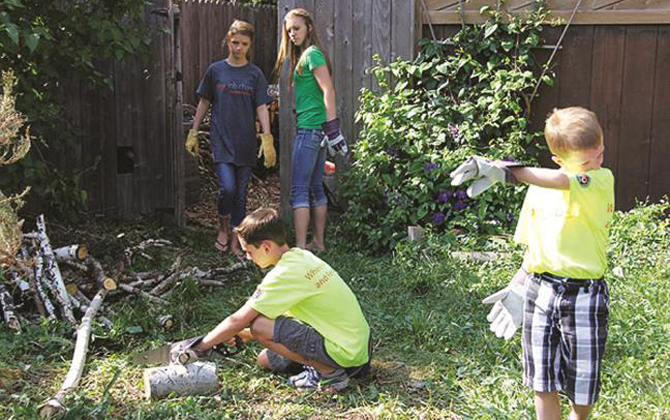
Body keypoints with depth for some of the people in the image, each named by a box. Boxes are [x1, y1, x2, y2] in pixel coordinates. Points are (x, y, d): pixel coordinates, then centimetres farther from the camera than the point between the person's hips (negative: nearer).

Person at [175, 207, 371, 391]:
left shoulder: (284, 274, -21)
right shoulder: (300, 256, 6)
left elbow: (238, 321, -16)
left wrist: (198, 347, -4)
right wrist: (248, 333, 18)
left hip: (347, 353, -10)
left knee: (260, 327, -18)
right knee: (265, 360, 16)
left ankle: (329, 373, -6)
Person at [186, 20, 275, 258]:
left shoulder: (255, 74, 4)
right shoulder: (216, 70, 4)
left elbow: (262, 108, 0)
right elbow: (204, 102, 11)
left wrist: (267, 139, -11)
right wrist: (193, 133, 9)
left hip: (246, 143, 1)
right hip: (221, 140, -1)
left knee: (241, 194, 4)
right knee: (227, 188, -16)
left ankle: (235, 241, 15)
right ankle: (223, 228, 11)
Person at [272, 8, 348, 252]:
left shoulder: (312, 53, -9)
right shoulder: (305, 55, 19)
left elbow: (328, 91, -19)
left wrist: (332, 127, -24)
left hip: (310, 129, -10)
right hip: (316, 130, 10)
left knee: (299, 190, -9)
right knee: (316, 187, 13)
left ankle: (300, 248, -9)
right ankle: (318, 242, 20)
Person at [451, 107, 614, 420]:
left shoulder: (604, 180, -8)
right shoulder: (538, 191, 6)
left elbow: (563, 182, -29)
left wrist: (505, 171, -36)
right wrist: (517, 288, 10)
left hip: (584, 296, -3)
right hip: (540, 291, 3)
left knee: (583, 388, 8)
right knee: (543, 384, 10)